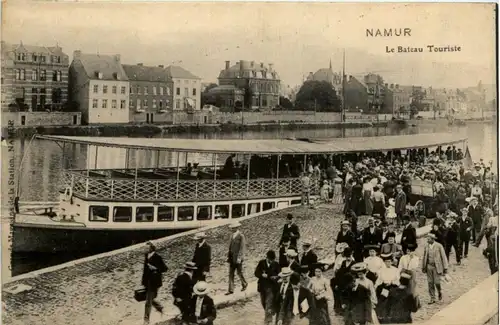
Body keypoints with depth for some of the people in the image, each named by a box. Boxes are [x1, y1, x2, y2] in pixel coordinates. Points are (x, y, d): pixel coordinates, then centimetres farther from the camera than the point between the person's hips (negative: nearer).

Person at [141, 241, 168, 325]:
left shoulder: (157, 257, -15)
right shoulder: (146, 255, 5)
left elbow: (165, 268, -12)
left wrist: (155, 269, -25)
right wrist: (143, 280, 17)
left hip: (154, 282, -7)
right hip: (147, 281, 7)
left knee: (149, 301, -4)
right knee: (150, 299, 15)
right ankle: (159, 307, 41)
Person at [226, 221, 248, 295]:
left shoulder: (241, 236, -14)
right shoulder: (233, 235, 9)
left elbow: (242, 248, -16)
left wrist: (239, 258, -20)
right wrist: (229, 256, 13)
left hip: (238, 258, -7)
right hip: (232, 258, 7)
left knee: (239, 272, 6)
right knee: (231, 274, 5)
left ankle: (244, 284, 31)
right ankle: (231, 290, 7)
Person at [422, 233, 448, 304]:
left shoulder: (439, 246, -8)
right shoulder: (426, 246, 4)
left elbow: (443, 257, -6)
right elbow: (424, 257, 12)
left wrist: (445, 268, -7)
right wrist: (423, 267, 12)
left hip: (437, 267, -4)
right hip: (429, 266, 4)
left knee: (437, 282, -7)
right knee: (430, 283, 3)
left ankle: (439, 292, 25)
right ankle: (432, 298, 12)